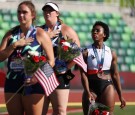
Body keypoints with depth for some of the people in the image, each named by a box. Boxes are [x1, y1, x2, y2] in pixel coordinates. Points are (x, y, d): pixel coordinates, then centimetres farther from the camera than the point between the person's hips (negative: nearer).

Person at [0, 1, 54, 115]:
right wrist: (15, 44, -10)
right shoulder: (11, 34, 12)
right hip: (12, 82, 5)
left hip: (32, 83, -5)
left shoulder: (40, 34, -1)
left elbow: (51, 61, -4)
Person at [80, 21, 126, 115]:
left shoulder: (111, 53, 7)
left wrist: (120, 96, 6)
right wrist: (88, 93, -19)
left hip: (107, 86, 1)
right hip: (91, 87, -1)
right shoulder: (86, 52, -1)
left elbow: (115, 75, 9)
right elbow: (83, 74, -8)